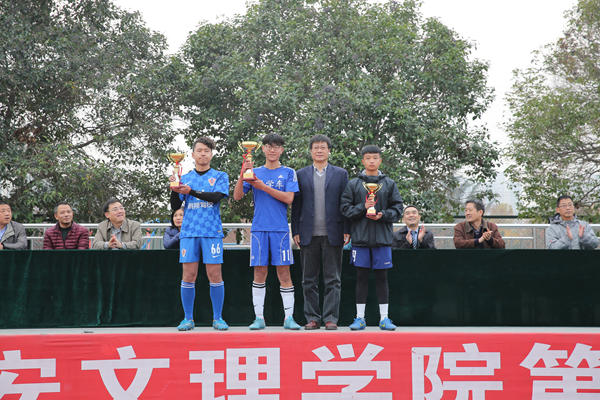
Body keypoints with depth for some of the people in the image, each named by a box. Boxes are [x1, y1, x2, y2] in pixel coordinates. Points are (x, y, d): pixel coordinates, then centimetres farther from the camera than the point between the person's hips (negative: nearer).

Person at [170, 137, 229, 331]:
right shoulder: (185, 178, 15)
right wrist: (174, 191, -11)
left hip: (212, 231, -2)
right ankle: (188, 319, 8)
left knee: (215, 275, -2)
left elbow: (216, 197, -10)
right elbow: (175, 206, 9)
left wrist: (191, 191, -20)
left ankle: (217, 318, 7)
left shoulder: (220, 176, 8)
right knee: (188, 275, 0)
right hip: (189, 231, 2)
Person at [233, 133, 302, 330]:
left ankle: (289, 317, 1)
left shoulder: (288, 173, 8)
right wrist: (242, 176, -12)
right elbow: (237, 196, 4)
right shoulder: (255, 172, 12)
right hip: (259, 228, 1)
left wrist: (263, 187, -11)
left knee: (284, 272, -2)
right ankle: (259, 318, 7)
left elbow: (288, 198, -6)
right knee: (259, 272, 2)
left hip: (280, 228, -1)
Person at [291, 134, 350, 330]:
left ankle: (331, 318, 5)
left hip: (332, 234, -1)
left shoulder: (341, 174, 9)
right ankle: (312, 318, 12)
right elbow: (296, 204, 9)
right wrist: (295, 231, 2)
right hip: (309, 234, 1)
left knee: (333, 279, 0)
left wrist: (347, 231, -1)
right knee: (309, 280, 5)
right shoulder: (301, 175, 11)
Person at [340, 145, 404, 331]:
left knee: (382, 277, 3)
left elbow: (397, 209, 5)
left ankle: (384, 318, 9)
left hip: (382, 237, 0)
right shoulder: (353, 184, 6)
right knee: (361, 277, 3)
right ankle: (360, 317, 10)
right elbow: (345, 207, 1)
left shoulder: (389, 184, 8)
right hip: (360, 237, 0)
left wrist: (383, 215, -13)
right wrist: (363, 208, -14)